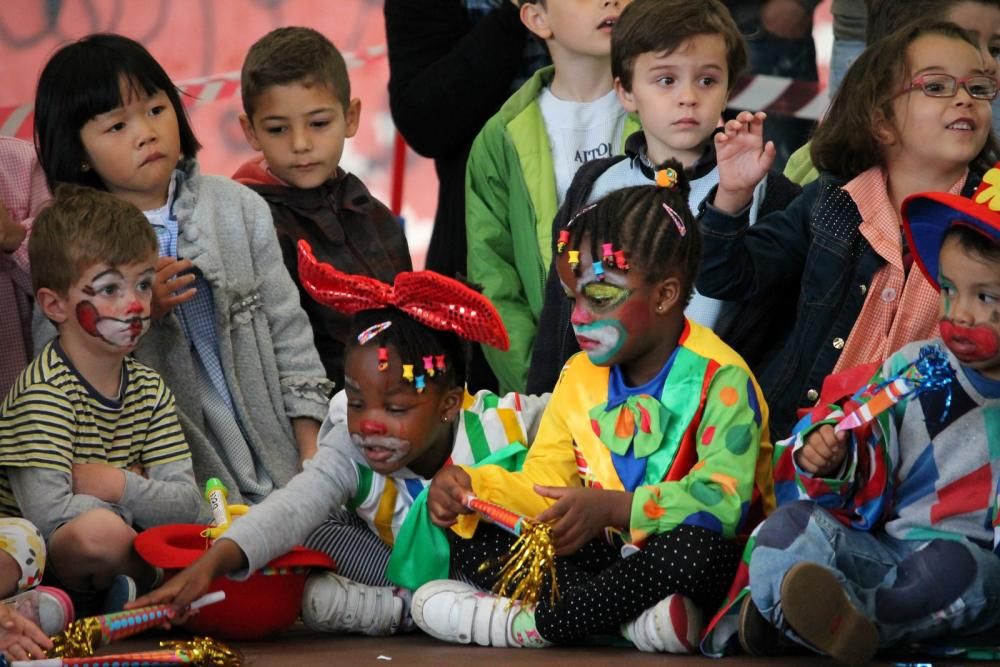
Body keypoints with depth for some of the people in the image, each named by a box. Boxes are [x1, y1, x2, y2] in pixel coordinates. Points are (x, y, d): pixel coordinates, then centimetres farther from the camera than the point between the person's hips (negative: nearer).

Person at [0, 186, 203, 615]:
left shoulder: (148, 389, 7)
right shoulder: (44, 391, -16)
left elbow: (187, 507, -1)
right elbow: (48, 515, -27)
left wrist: (119, 486, -18)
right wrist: (142, 500, -13)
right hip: (39, 567, -7)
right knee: (99, 531, -35)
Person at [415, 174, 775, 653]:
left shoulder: (719, 379, -15)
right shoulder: (580, 378, 9)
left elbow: (724, 502, -27)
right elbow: (543, 484, 8)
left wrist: (612, 509, -39)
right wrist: (471, 487, -12)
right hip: (607, 551, 7)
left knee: (699, 549, -41)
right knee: (467, 540, -7)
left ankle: (528, 622, -24)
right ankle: (631, 615, -25)